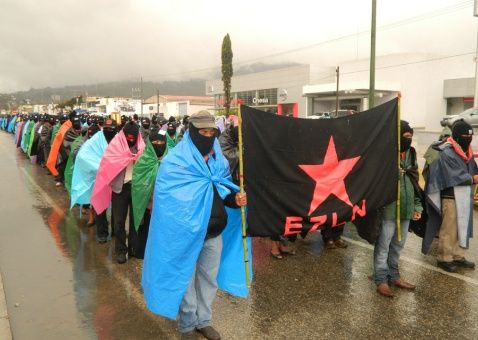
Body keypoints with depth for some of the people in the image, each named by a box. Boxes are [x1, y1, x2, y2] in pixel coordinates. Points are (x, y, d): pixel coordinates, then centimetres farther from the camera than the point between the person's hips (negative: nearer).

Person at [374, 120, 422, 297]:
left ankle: (393, 275, 32)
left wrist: (417, 206, 16)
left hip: (405, 208, 7)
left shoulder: (411, 153, 12)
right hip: (388, 208, -7)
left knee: (398, 245, 18)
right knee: (383, 246, 3)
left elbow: (415, 181, 18)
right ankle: (381, 279, 14)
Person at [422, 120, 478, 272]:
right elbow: (455, 176, -18)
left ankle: (458, 257, 27)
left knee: (462, 229, 14)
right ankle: (444, 259, 13)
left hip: (464, 197, 8)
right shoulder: (446, 153, -14)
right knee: (448, 230, 1)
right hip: (451, 197, -8)